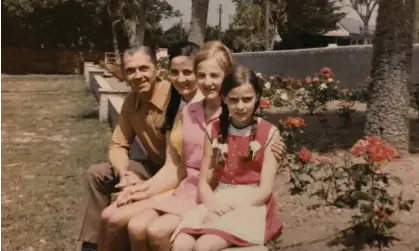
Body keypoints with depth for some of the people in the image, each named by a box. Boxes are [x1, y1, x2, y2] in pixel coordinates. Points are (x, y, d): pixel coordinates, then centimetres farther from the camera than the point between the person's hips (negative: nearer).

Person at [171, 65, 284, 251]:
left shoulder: (269, 133, -2)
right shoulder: (214, 130, 9)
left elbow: (265, 189, -7)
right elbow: (204, 181, 7)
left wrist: (232, 209, -19)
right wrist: (213, 204, -14)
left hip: (251, 205, -3)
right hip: (219, 202, 4)